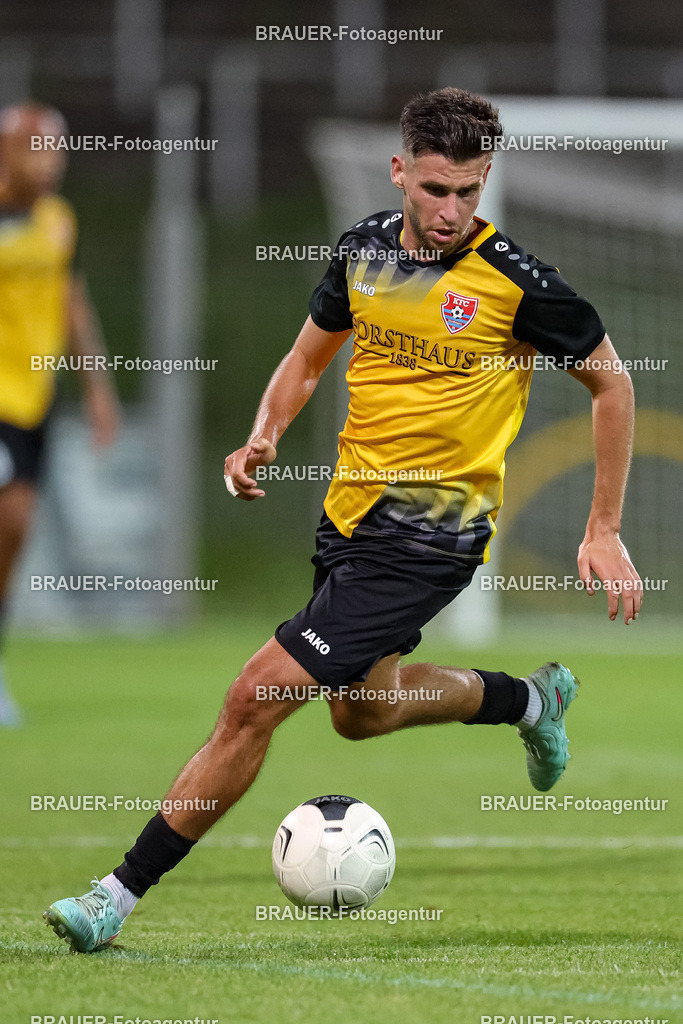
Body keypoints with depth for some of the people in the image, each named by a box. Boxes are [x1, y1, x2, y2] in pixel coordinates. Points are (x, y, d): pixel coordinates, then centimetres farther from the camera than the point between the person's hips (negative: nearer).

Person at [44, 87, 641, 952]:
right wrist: (264, 437, -3)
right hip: (350, 515, 7)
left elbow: (611, 382, -2)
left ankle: (122, 894, -6)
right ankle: (531, 699, 50)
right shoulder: (365, 250, 1)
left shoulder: (516, 281, -15)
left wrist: (604, 533, -3)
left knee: (256, 699, -13)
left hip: (428, 537, -7)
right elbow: (309, 355, 17)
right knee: (361, 711, 26)